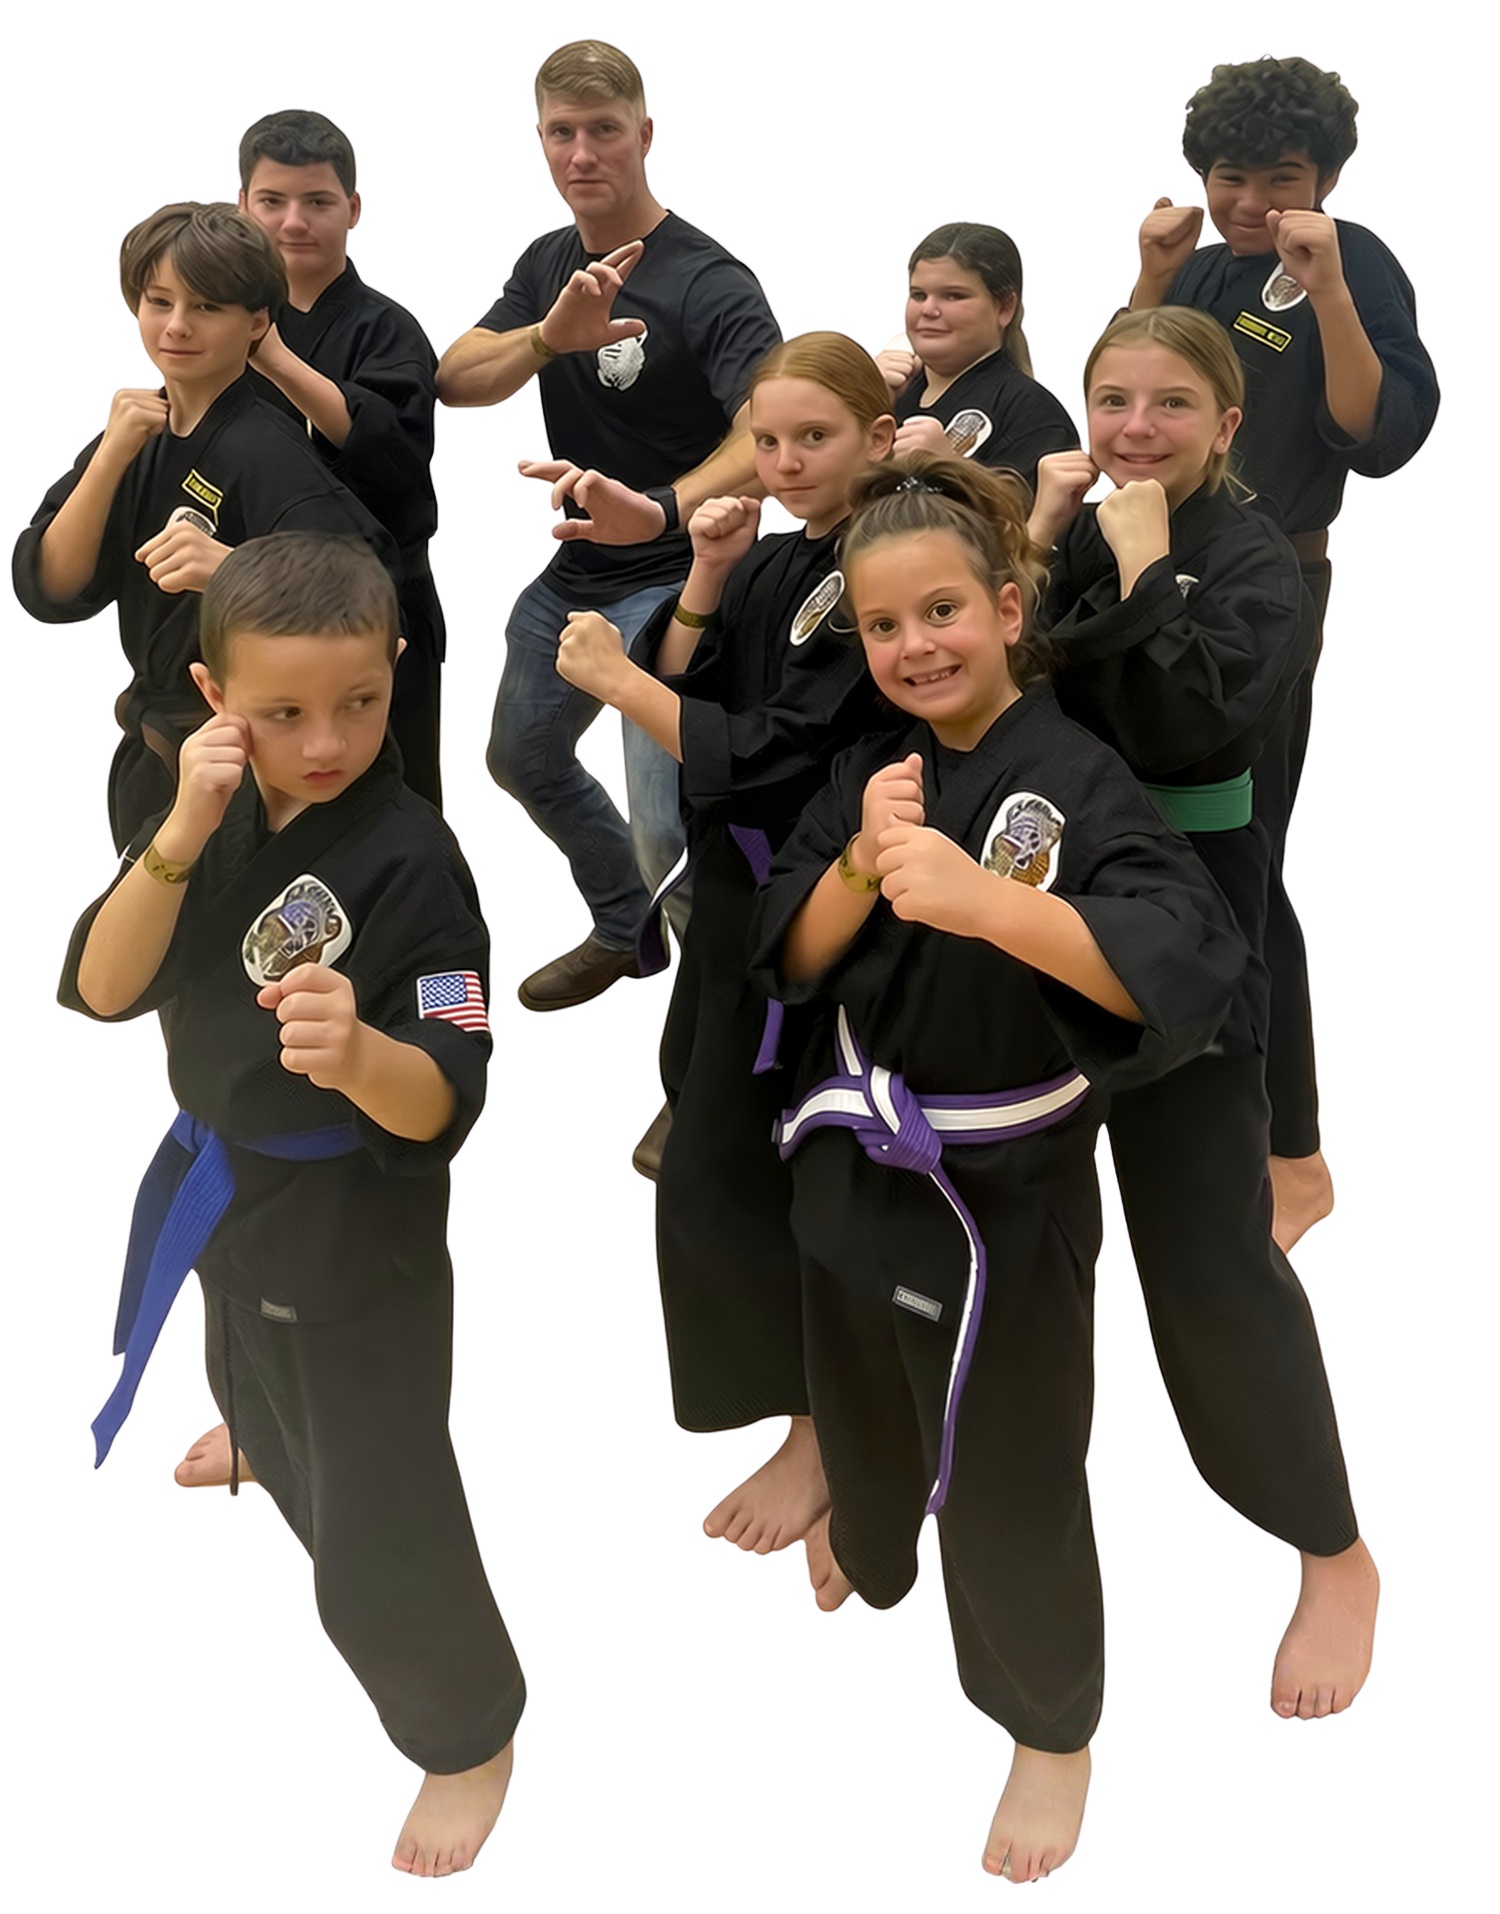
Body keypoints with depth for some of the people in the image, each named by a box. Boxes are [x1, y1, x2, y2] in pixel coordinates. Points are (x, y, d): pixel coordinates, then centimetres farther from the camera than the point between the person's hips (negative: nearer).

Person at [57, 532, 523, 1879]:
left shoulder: (409, 860, -27)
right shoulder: (218, 811, -9)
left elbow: (440, 1106, -28)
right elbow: (101, 990, -17)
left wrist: (357, 1052, -50)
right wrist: (182, 835, -31)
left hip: (357, 1223, -6)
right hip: (231, 1191, 7)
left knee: (376, 1522, 4)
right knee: (279, 1439, 30)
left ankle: (471, 1736, 30)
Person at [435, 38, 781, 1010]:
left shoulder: (709, 284, -20)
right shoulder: (547, 264, 4)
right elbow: (452, 382, -9)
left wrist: (661, 510, -56)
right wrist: (553, 335, -30)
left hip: (673, 581, -8)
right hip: (570, 573, 9)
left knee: (668, 829, -19)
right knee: (522, 757, 25)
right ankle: (626, 931, 47)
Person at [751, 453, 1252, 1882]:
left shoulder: (1077, 780, -21)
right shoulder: (872, 773, -2)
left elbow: (1189, 970, -36)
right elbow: (795, 958, -4)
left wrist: (984, 895, -49)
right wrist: (863, 861, -25)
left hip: (1006, 1188, -6)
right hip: (860, 1157, 6)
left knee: (1008, 1472, 4)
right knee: (863, 1398, 28)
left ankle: (1053, 1724, 30)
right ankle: (870, 1537, 61)